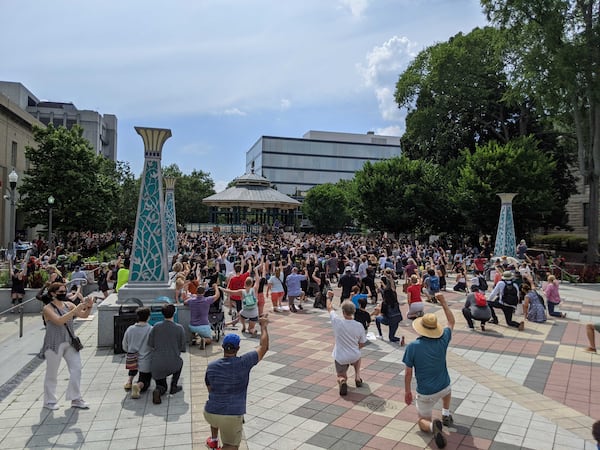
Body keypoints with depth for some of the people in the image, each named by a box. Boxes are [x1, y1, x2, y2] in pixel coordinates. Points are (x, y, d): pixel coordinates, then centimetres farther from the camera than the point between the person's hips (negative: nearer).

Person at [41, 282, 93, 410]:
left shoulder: (68, 304, 4)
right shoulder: (47, 308, -11)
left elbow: (83, 315, -1)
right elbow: (59, 321, -27)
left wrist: (89, 307, -20)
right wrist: (75, 310, -32)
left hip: (70, 343, 5)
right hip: (54, 344, -5)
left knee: (76, 370, 3)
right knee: (52, 373, 8)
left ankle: (75, 399, 13)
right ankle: (49, 401, 25)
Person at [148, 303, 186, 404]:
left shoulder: (156, 327, -4)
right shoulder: (179, 328, -8)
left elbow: (150, 345, 1)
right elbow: (182, 348, -1)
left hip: (157, 365, 2)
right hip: (173, 365, -2)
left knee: (162, 387, 25)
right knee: (180, 362, 34)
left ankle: (158, 391, -9)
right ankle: (173, 386, 26)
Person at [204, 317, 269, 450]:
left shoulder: (211, 366, -1)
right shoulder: (243, 363, -12)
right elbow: (264, 347, -3)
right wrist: (263, 325, 8)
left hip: (209, 413, 4)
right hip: (232, 416, -4)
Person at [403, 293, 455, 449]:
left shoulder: (412, 346, -20)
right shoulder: (442, 341, -13)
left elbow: (408, 373, -12)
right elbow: (451, 322, 5)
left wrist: (407, 391, 2)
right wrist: (443, 303, 6)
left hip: (425, 393, -3)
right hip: (443, 388, 4)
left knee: (422, 422, 16)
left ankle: (432, 425, -16)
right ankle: (446, 415, 30)